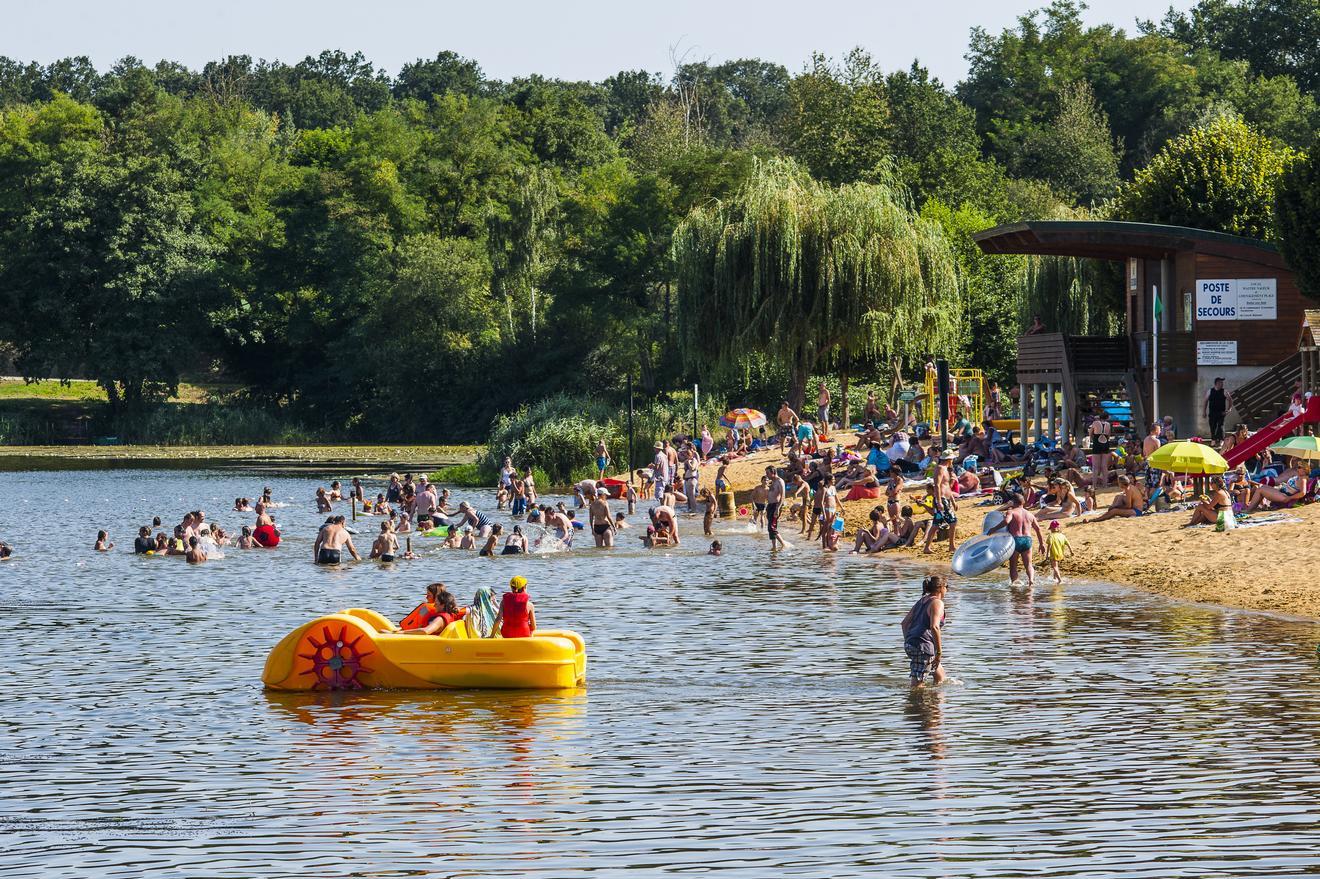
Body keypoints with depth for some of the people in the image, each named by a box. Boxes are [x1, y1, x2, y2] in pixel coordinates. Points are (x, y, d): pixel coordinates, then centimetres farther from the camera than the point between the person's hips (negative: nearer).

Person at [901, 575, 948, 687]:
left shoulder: (921, 602, 19)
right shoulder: (937, 603, -8)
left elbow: (904, 623, 22)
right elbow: (934, 627, -22)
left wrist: (908, 642, 26)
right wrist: (939, 652, -18)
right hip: (923, 645, -10)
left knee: (940, 674, 23)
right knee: (917, 684, -10)